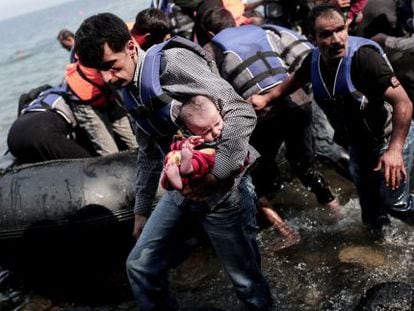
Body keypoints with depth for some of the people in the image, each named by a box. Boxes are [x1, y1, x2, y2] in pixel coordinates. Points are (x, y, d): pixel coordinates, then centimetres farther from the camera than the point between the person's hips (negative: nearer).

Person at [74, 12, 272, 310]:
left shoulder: (173, 62, -18)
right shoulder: (133, 90, 9)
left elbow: (241, 112, -25)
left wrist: (213, 175, -26)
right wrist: (142, 209, 23)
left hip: (223, 189, -8)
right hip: (181, 188, 8)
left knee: (247, 281, 8)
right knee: (140, 267, 10)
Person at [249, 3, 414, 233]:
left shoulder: (363, 56, -33)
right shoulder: (314, 60, -13)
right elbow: (297, 79, 13)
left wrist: (395, 149, -39)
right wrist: (266, 98, 5)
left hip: (390, 137, -6)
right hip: (358, 141, 6)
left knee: (393, 202, -5)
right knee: (368, 201, 24)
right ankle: (377, 230, 50)